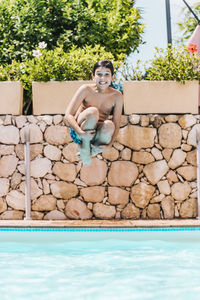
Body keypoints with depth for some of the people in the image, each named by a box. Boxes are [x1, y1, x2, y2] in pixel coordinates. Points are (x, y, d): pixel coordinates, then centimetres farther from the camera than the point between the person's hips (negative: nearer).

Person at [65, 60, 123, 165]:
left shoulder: (116, 96, -5)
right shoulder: (86, 90, -10)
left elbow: (116, 124, -7)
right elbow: (68, 115, -15)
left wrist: (109, 145, -23)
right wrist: (81, 132, -31)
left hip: (98, 135, 2)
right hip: (78, 131, -2)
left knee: (109, 125, -34)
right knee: (93, 111, -32)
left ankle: (94, 150, -8)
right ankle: (85, 146, -14)